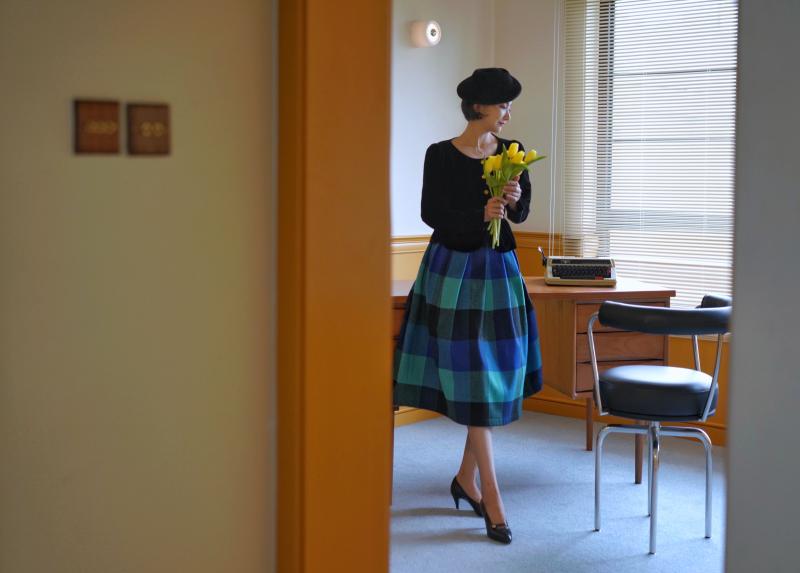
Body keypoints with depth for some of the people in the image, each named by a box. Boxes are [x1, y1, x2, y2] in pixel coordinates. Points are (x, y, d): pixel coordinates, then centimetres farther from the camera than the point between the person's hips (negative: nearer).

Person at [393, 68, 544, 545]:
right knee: (473, 382, -5)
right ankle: (492, 501, -2)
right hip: (452, 270, -5)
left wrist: (514, 201, -14)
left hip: (498, 271, 5)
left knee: (499, 376, 7)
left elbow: (523, 213, 9)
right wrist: (479, 213, -24)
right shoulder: (441, 155, -7)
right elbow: (431, 213, -9)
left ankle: (466, 478, 24)